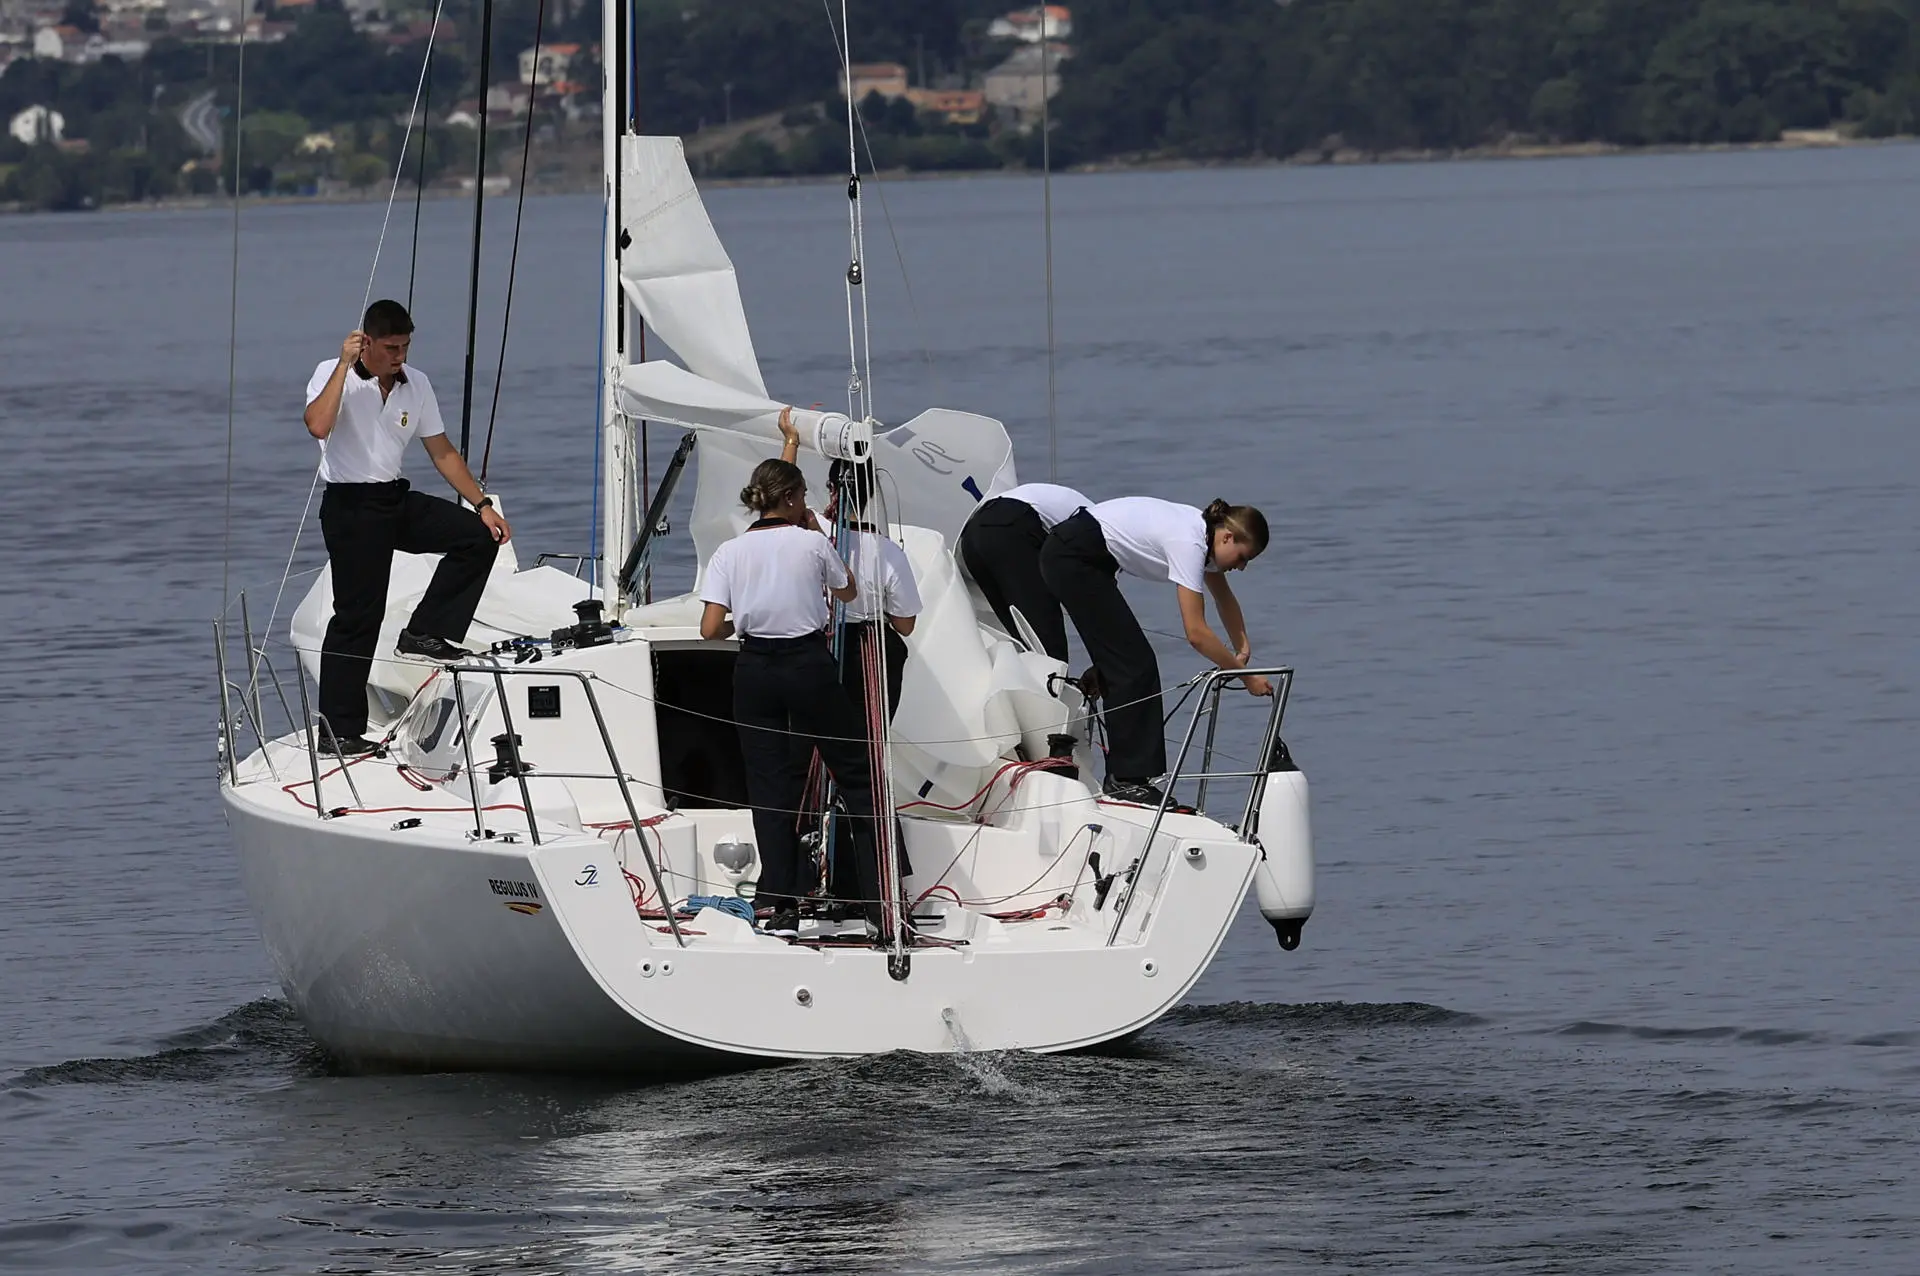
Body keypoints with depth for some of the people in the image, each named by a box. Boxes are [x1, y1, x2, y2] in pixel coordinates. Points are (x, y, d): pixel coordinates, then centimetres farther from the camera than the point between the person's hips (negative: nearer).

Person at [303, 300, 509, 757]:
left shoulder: (416, 384, 8)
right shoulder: (335, 376, -9)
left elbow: (442, 453, 14)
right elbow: (318, 425, -30)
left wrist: (483, 504, 7)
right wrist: (344, 365, -27)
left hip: (397, 500, 6)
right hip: (351, 507, -6)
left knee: (479, 536, -10)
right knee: (357, 617, -8)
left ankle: (424, 634, -1)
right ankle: (338, 731, -2)